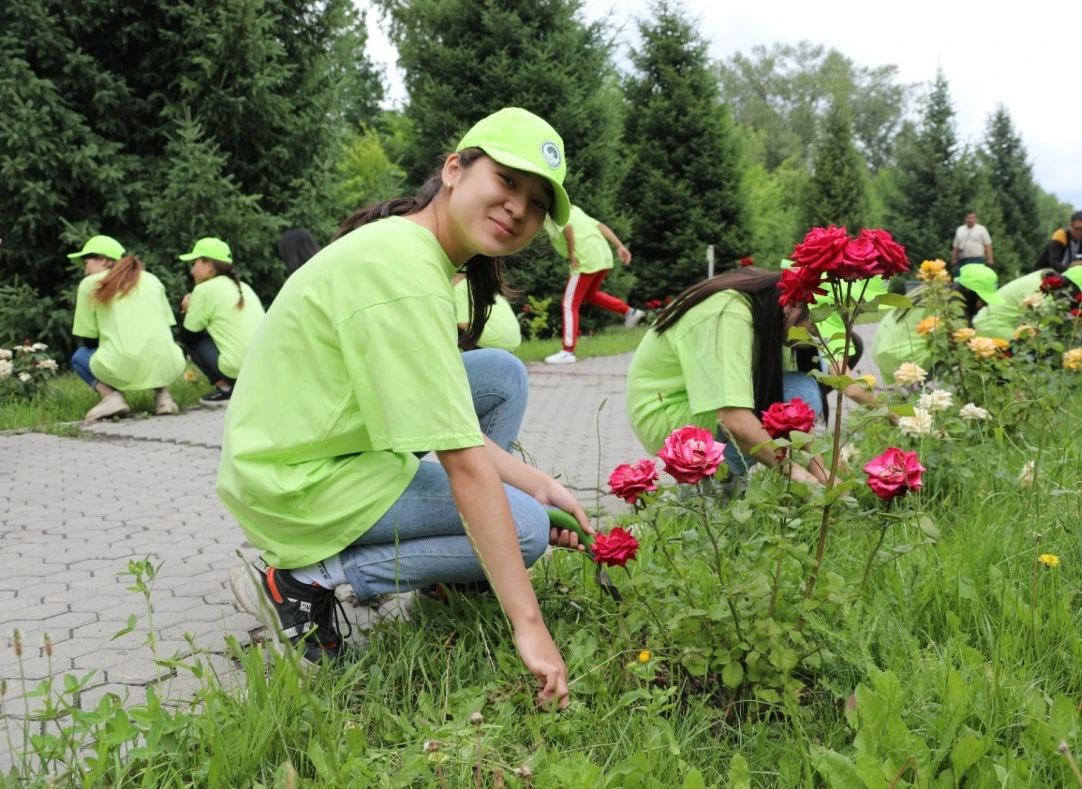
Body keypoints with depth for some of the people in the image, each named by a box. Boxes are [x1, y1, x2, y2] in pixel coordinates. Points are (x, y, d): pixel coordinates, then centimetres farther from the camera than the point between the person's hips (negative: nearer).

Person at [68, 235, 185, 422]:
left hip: (123, 368, -3)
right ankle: (162, 394, 12)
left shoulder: (90, 284, 11)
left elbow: (88, 340, 13)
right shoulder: (152, 279, 22)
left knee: (80, 356, 30)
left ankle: (111, 397, 2)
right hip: (166, 366, 3)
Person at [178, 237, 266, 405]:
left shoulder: (205, 289, -1)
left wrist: (189, 311, 21)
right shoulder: (243, 287, 19)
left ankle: (225, 389, 3)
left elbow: (188, 336, 3)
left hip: (239, 370, -7)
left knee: (192, 339, 15)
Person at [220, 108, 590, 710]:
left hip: (311, 442, 10)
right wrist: (529, 626, -26)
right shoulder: (405, 272, -26)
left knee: (504, 374, 7)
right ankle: (309, 579, -5)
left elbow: (445, 416, 6)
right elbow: (465, 462, -29)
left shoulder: (419, 250, 5)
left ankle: (453, 580, 15)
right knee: (522, 529, -9)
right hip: (300, 487, -9)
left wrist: (539, 485, -2)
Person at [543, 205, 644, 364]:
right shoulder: (571, 209, 26)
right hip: (604, 256, 9)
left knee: (569, 305, -1)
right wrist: (620, 246, 14)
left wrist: (572, 255, -14)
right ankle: (630, 312, 29)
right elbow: (601, 226, 18)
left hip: (586, 260, -9)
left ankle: (567, 352, -2)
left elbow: (567, 228, -22)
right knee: (589, 294, 32)